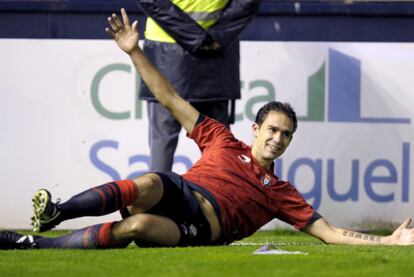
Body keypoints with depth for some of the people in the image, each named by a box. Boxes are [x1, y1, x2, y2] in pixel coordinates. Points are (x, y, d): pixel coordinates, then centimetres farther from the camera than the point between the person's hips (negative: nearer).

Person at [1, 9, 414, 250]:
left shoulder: (279, 192, 24)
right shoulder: (222, 141, 25)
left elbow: (331, 233, 18)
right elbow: (170, 100, 23)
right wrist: (134, 52, 16)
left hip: (200, 230, -1)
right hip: (176, 192, 1)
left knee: (136, 227, -35)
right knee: (150, 183, -38)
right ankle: (54, 214, -51)